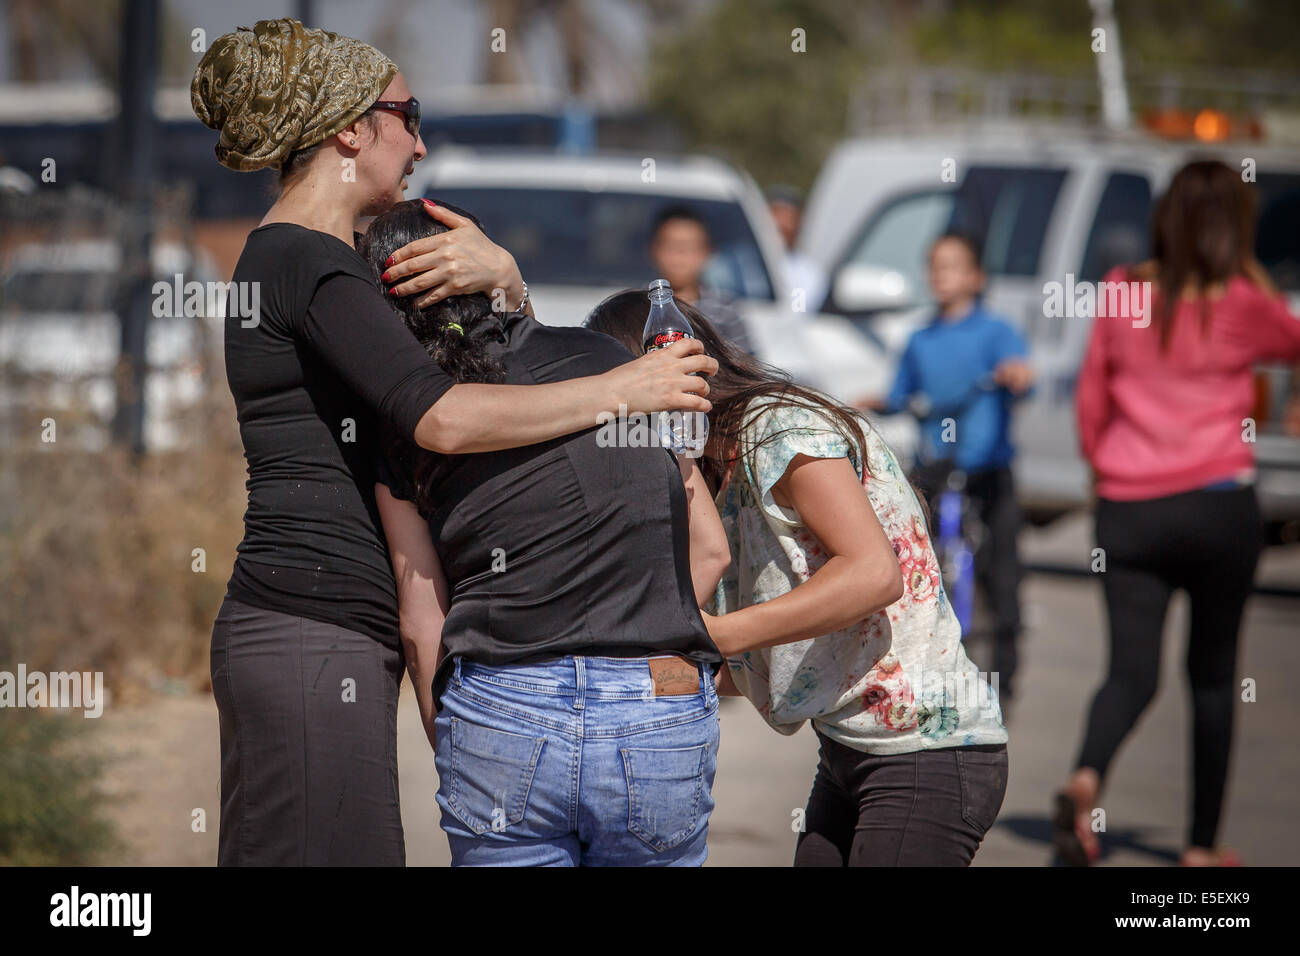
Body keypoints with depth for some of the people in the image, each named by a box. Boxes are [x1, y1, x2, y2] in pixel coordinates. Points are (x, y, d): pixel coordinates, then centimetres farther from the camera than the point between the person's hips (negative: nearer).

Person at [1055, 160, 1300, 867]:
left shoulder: (1121, 293, 2)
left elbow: (1089, 399, 9)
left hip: (1127, 510, 2)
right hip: (1218, 503, -2)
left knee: (1131, 671, 0)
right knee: (1213, 674, 12)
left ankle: (1085, 777, -30)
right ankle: (1203, 843, 16)